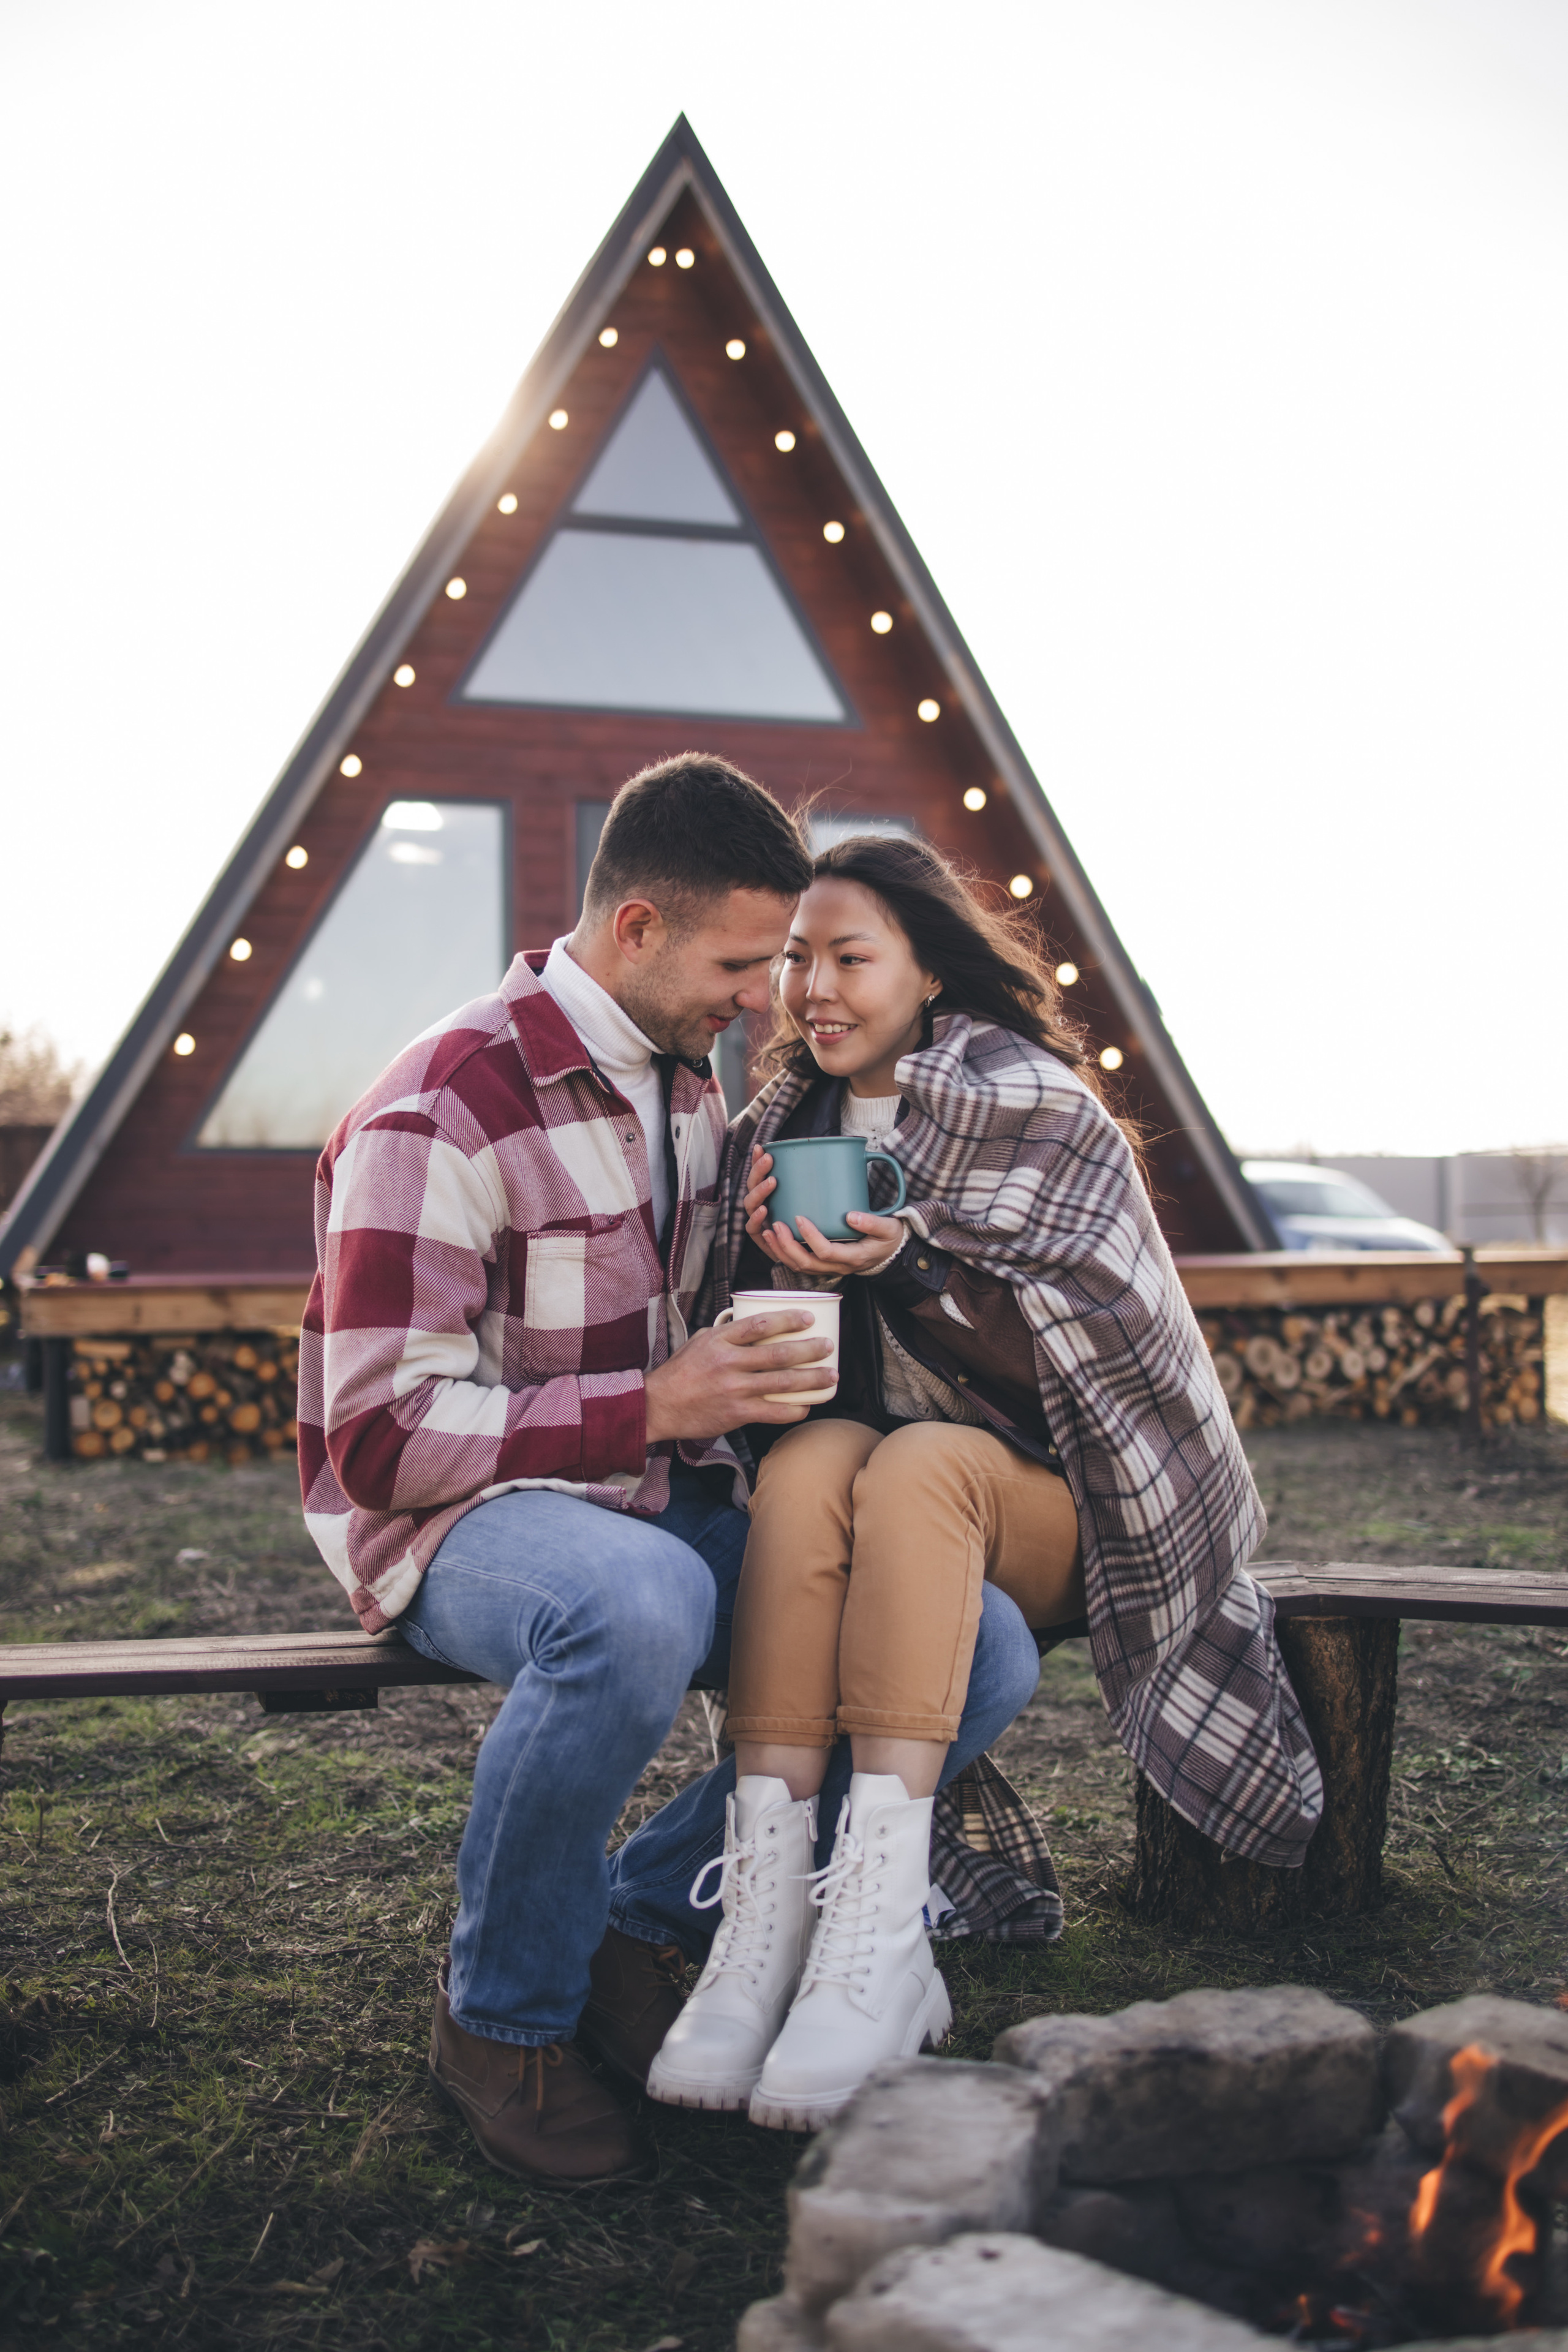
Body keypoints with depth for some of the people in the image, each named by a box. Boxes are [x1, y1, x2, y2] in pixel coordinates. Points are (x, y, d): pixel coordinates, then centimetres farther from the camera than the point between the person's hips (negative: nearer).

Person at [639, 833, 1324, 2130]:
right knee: (812, 1456, -30)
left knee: (916, 1463, -35)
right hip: (874, 1502, 4)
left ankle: (879, 1923, -43)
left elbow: (1069, 1357, -13)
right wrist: (780, 1265, -10)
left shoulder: (1037, 1108, -5)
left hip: (1047, 1501, -3)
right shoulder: (783, 1127, 10)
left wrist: (905, 1268, -27)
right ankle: (766, 1903, -40)